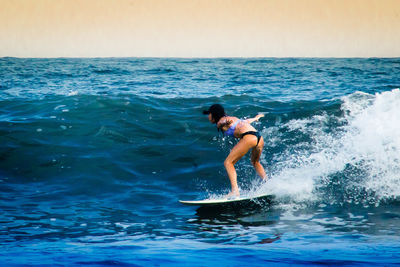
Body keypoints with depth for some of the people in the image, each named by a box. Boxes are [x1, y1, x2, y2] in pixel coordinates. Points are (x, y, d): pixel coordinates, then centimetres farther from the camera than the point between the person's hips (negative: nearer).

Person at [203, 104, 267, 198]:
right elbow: (246, 121, 46)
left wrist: (226, 123, -43)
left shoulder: (220, 123, 5)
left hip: (249, 137, -9)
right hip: (259, 138, 9)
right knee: (255, 162, 34)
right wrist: (255, 118, 67)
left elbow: (226, 121, -19)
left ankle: (235, 191, -17)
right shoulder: (232, 118, 29)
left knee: (228, 162, -5)